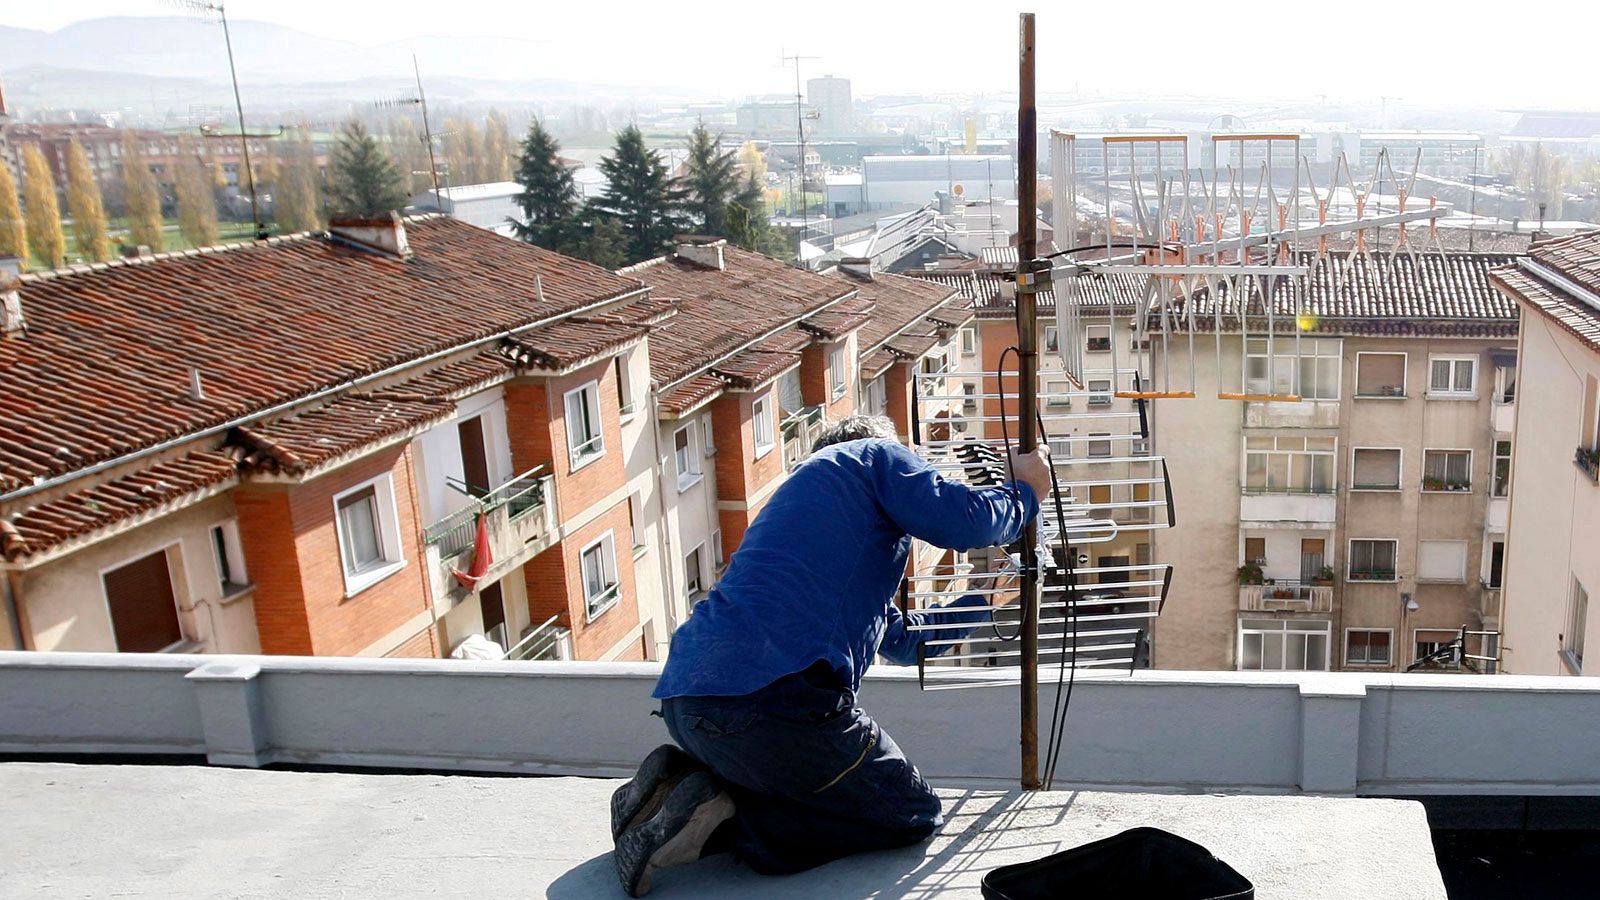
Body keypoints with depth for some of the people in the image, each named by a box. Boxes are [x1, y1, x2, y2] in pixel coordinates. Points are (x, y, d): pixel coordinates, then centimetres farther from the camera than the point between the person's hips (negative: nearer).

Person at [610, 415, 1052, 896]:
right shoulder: (873, 454, 12)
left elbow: (901, 637, 42)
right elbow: (961, 521, -5)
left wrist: (984, 597, 50)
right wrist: (1024, 491, 16)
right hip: (769, 691, -9)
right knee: (912, 815, 8)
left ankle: (677, 782, 9)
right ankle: (722, 817, -8)